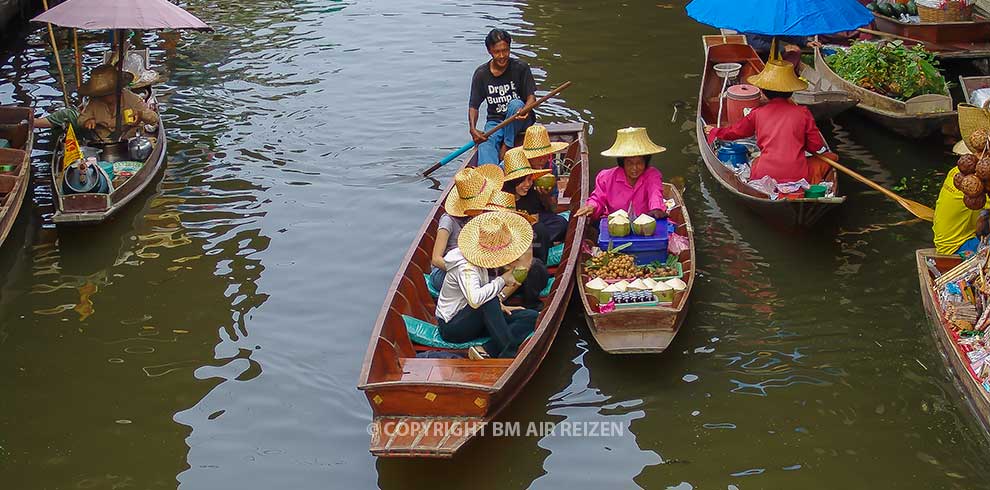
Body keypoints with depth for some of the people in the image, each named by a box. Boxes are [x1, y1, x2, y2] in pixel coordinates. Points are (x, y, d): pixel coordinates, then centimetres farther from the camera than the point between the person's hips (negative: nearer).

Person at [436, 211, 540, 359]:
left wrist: (498, 305, 0)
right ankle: (508, 355, -30)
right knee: (489, 300, -37)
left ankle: (486, 351, -22)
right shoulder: (465, 268, -25)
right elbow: (475, 299, -44)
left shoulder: (478, 260, 3)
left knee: (531, 318, -6)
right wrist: (501, 280, -30)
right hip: (452, 327, -9)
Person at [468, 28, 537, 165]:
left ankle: (507, 147, -23)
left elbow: (531, 96, -8)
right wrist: (473, 129, -19)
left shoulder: (520, 68, -6)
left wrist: (525, 110, -33)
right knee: (485, 144, -30)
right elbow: (473, 106, -1)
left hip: (520, 121, -1)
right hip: (495, 121, 1)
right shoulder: (481, 74, -1)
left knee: (515, 104, -34)